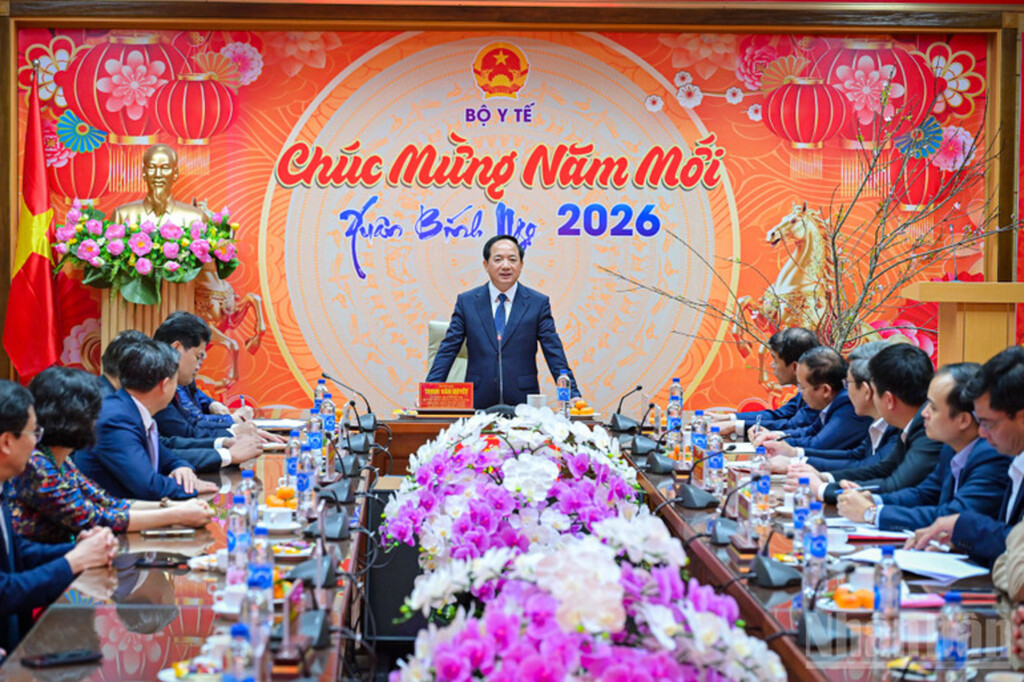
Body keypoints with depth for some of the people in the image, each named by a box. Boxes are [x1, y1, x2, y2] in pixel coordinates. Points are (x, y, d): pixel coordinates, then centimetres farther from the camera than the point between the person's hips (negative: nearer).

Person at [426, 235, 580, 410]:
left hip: (522, 403, 0)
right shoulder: (466, 302, 9)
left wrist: (572, 396, -3)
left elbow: (555, 354, 6)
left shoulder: (538, 303, 7)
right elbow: (447, 352, 9)